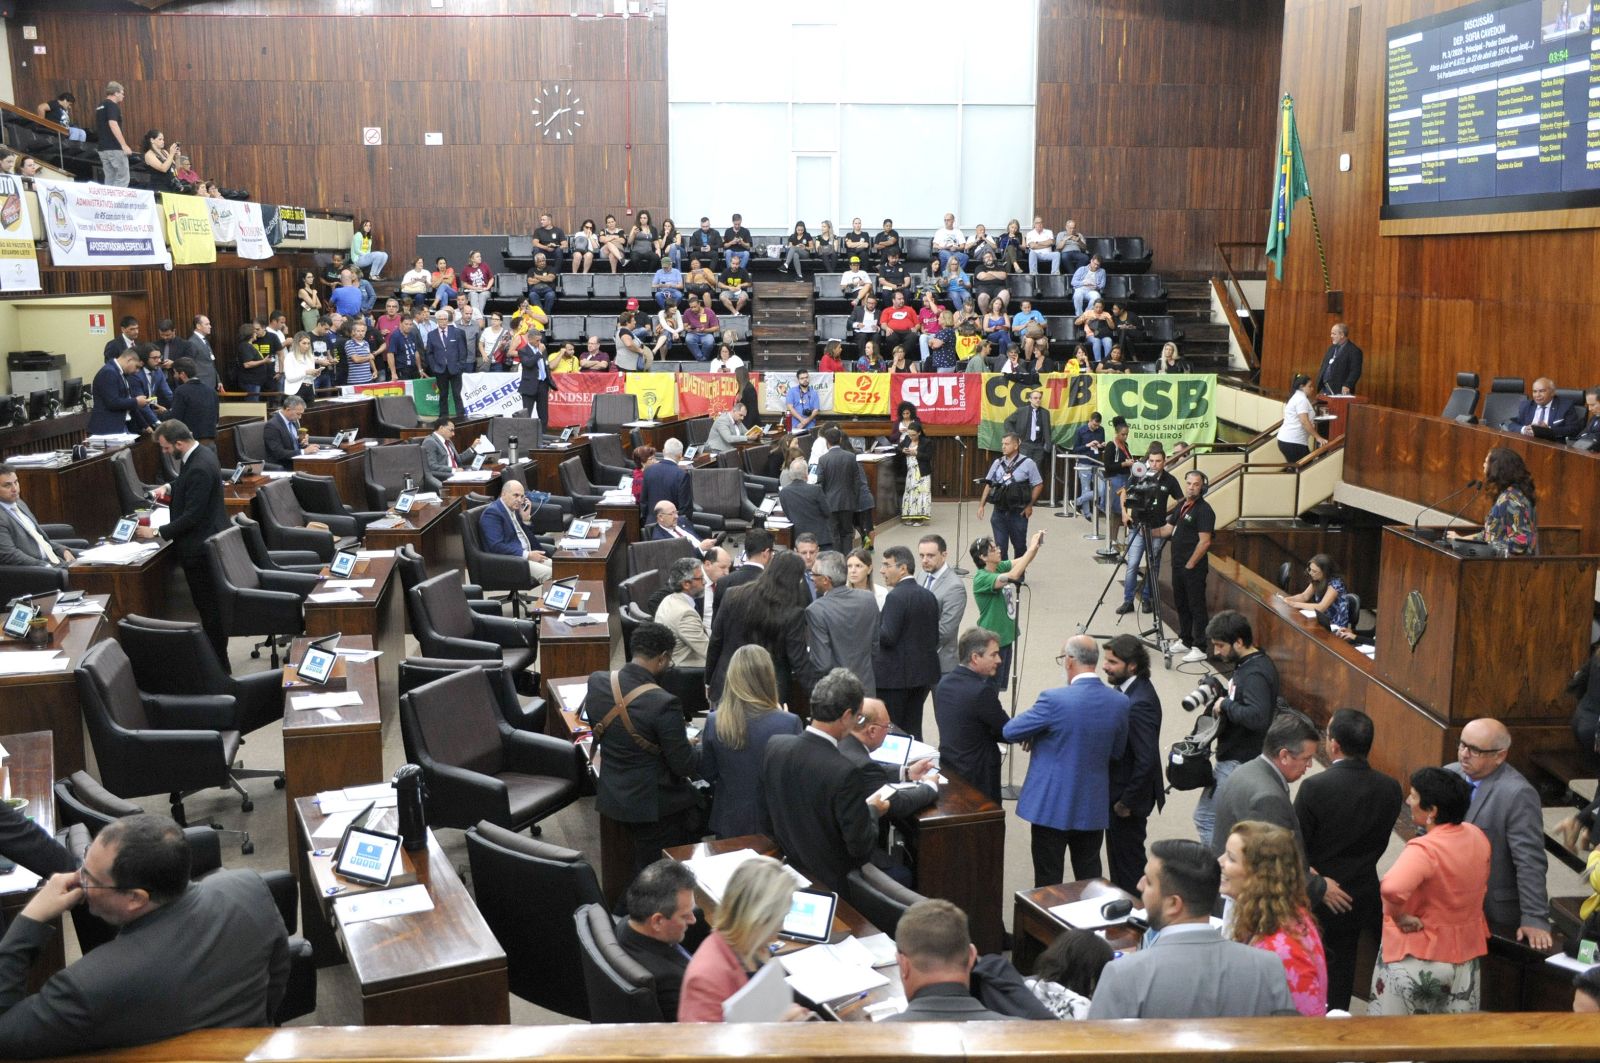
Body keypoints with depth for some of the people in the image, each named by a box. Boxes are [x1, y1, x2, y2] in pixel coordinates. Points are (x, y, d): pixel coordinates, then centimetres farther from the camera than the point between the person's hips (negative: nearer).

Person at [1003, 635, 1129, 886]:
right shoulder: (1120, 702, -5)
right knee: (1090, 878, 18)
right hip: (1094, 807, 5)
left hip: (1053, 806, -5)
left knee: (1048, 883, 7)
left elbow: (1009, 732, -9)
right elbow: (1117, 752, 8)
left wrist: (1037, 734, 10)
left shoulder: (1055, 699, -21)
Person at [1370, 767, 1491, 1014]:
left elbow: (1392, 888, -44)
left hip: (1416, 958, -7)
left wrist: (1399, 917, -26)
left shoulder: (1425, 849, -27)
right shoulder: (1478, 837, -3)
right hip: (1465, 956, 7)